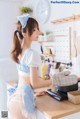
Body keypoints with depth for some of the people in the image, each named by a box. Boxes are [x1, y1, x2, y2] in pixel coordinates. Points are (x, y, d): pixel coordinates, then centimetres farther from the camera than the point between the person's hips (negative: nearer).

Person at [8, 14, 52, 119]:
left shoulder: (19, 51, 4)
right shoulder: (33, 54, -21)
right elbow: (34, 83, -16)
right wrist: (54, 81, -4)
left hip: (17, 95, 8)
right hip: (24, 97, -8)